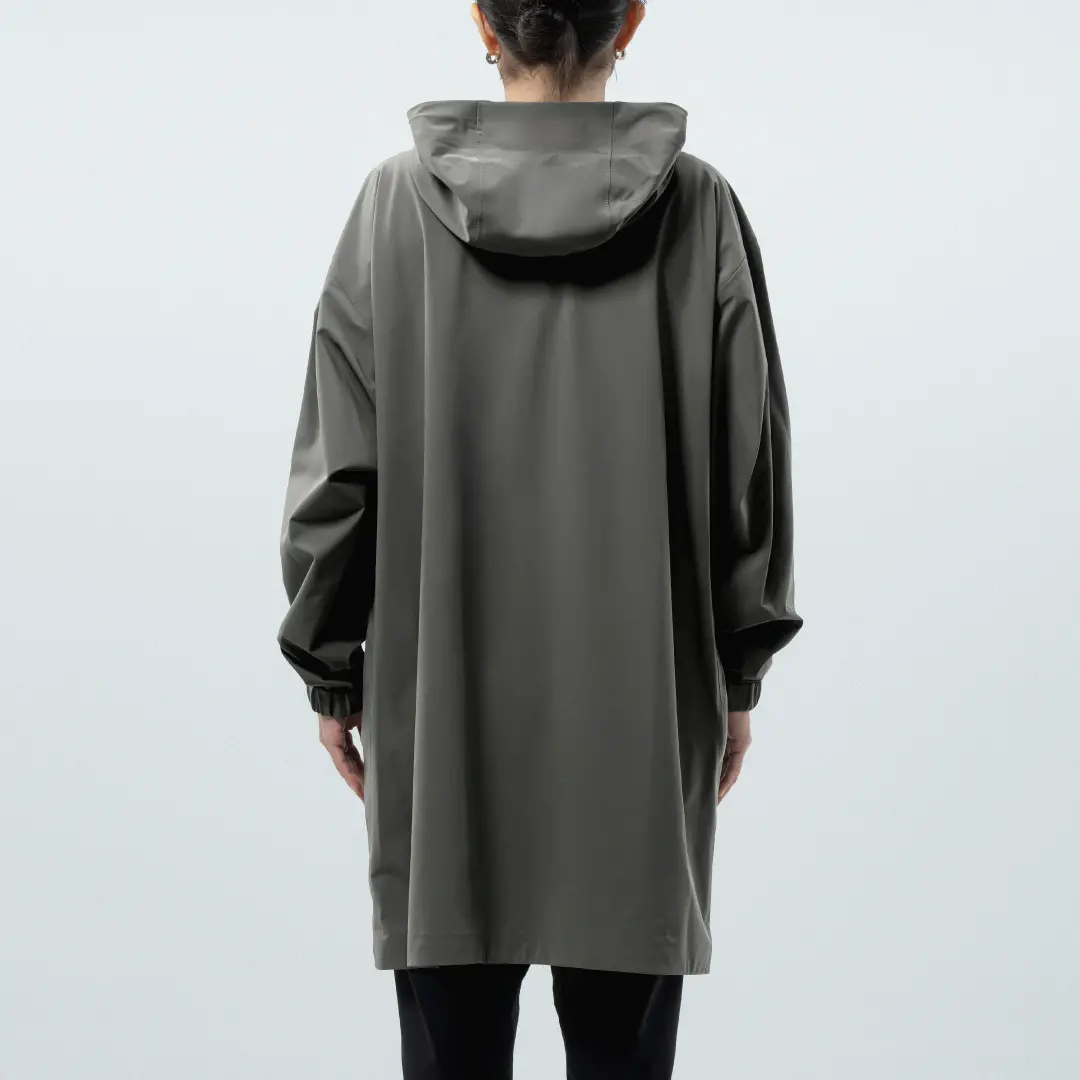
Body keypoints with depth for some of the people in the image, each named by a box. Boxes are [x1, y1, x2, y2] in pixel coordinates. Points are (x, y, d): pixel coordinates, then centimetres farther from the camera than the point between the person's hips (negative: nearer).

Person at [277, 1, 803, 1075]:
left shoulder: (396, 203, -5)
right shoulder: (697, 209, -4)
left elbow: (335, 471, -3)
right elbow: (752, 466, 0)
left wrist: (330, 668, 7)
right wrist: (738, 673, 10)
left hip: (442, 701, 0)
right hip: (642, 704, 0)